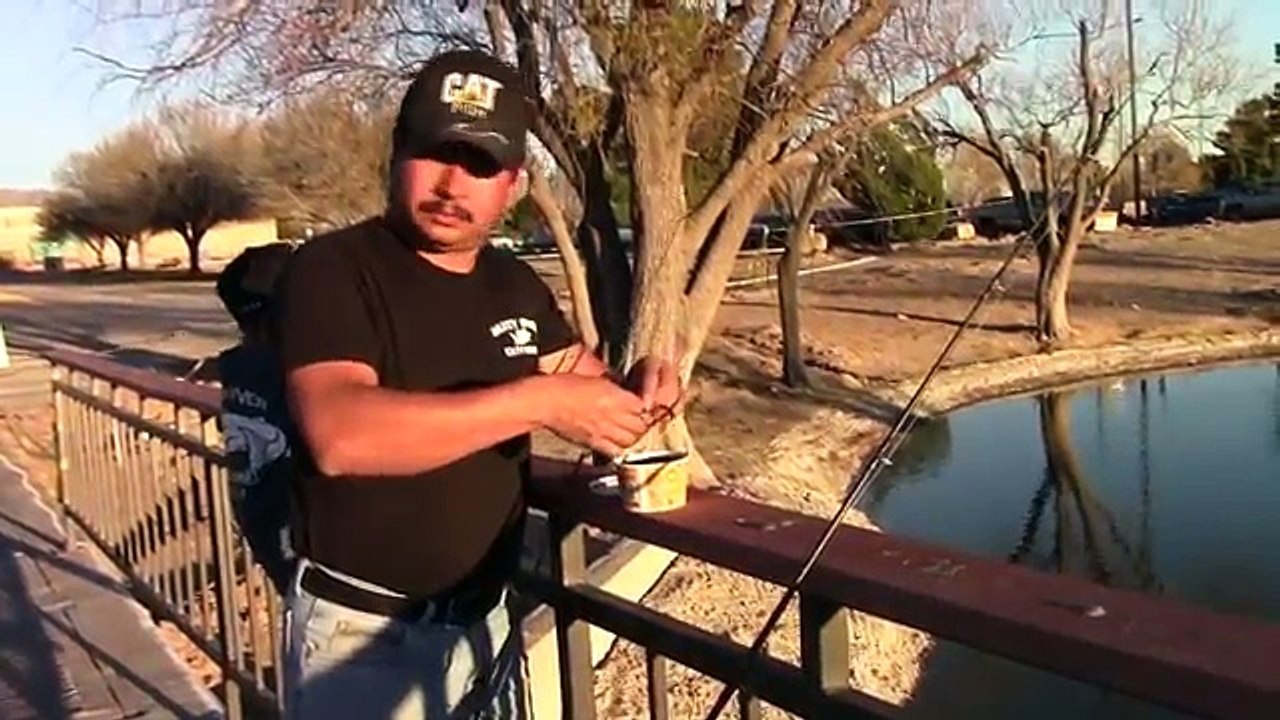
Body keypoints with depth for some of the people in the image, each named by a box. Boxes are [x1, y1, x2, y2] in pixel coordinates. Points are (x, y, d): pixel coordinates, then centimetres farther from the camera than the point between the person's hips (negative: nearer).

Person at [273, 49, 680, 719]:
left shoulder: (516, 285, 4)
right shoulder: (332, 269, -16)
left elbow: (586, 384, 12)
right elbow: (340, 436, -31)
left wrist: (635, 390, -12)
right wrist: (538, 400, -33)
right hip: (362, 634, -6)